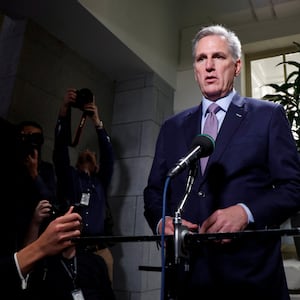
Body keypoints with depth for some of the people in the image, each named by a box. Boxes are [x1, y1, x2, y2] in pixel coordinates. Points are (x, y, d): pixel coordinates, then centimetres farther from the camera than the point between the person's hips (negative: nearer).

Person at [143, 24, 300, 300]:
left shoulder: (268, 115, 3)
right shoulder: (172, 127, 12)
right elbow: (154, 191, 12)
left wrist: (246, 212, -18)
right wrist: (161, 220, -8)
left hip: (250, 271, -2)